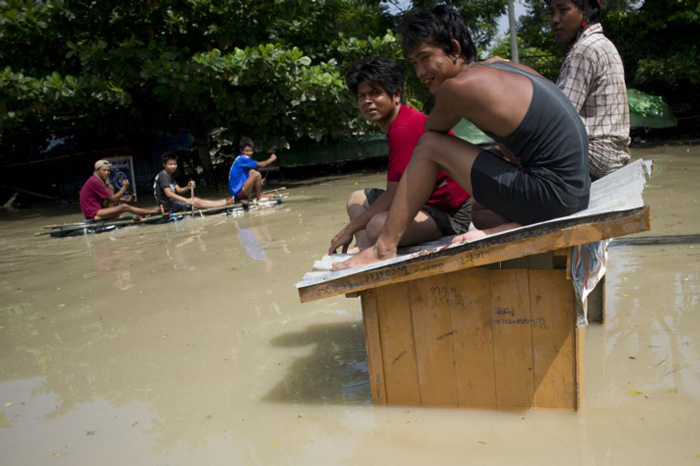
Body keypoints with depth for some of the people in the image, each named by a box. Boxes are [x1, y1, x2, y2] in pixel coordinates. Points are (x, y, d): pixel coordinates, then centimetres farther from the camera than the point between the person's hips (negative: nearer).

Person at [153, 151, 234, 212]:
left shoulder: (170, 176, 17)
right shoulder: (163, 176, -13)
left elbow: (179, 190, 11)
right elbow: (168, 193, -24)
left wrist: (188, 187, -11)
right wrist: (186, 200, -29)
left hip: (171, 202, 9)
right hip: (168, 206, -9)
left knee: (196, 200, 0)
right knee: (197, 202, -13)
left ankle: (225, 201, -3)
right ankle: (226, 202, -13)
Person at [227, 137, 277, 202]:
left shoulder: (240, 159, 15)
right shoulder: (242, 159, -13)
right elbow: (261, 165, -13)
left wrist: (258, 182, 7)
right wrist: (271, 159, 4)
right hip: (238, 192, -10)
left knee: (252, 172, 15)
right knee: (257, 174, -18)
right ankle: (259, 196, 2)